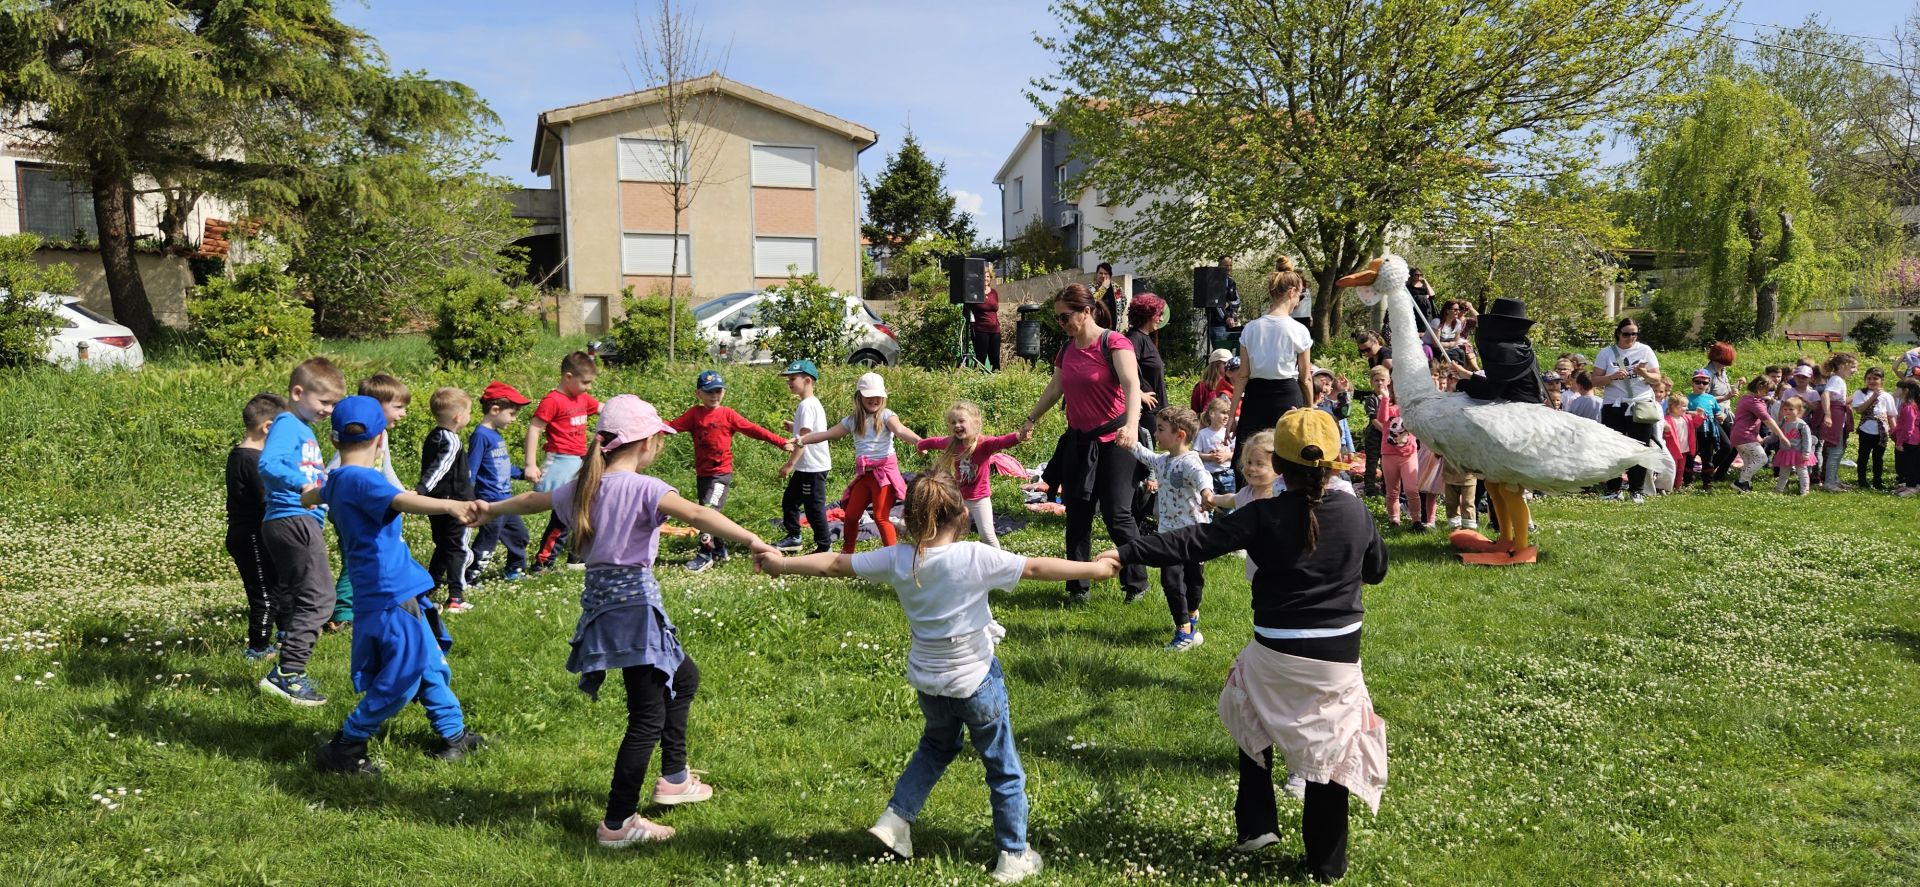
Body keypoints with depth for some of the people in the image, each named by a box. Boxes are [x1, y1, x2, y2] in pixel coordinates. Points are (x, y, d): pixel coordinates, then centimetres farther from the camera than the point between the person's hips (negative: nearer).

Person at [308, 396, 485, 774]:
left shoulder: (336, 481, 14)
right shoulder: (361, 480, -17)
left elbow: (317, 494, 40)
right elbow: (402, 501, -38)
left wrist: (309, 495, 64)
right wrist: (452, 506, -55)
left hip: (396, 592, 11)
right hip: (392, 595, -11)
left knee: (430, 664, 19)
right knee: (400, 680, -7)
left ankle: (453, 734, 28)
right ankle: (344, 748, 5)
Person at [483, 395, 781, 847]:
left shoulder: (583, 487, 9)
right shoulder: (644, 488, -15)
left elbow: (530, 499, 27)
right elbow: (695, 514, -32)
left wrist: (488, 509, 47)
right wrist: (754, 542, -44)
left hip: (601, 598, 9)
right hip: (634, 602, -9)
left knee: (683, 676, 26)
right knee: (648, 714, 0)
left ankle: (674, 778, 34)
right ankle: (617, 823, 5)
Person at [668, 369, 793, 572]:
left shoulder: (728, 415, -1)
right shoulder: (694, 414, 5)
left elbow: (754, 430, -3)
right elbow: (673, 426, -6)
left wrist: (781, 442, -8)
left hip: (721, 473, -4)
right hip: (702, 474, 4)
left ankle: (705, 555, -8)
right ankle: (720, 551, 29)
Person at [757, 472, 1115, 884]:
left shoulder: (897, 560, -10)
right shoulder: (976, 558, -21)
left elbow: (835, 564, -2)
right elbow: (1035, 568, -17)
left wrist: (782, 564, 12)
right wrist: (1094, 568, -6)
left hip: (928, 681, 4)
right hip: (977, 680, -4)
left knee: (936, 746, 33)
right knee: (1004, 768, 14)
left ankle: (896, 818, 25)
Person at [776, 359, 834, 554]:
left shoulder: (806, 405, -19)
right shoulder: (812, 403, 12)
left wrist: (790, 464, -22)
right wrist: (794, 427, 11)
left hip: (813, 467, -11)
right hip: (805, 466, 11)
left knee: (814, 507, -2)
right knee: (789, 499, 19)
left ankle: (824, 546, 8)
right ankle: (793, 537, 31)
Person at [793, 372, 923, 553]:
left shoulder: (886, 415, -5)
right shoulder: (853, 420, 10)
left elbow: (900, 430, -25)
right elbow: (827, 434, 11)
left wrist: (917, 441, -45)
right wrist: (802, 439, 4)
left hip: (884, 471, -6)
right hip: (863, 474, 6)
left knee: (881, 517, -10)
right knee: (851, 515, 11)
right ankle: (847, 554, 29)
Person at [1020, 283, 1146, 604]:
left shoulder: (1114, 343, -14)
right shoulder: (1067, 349, 8)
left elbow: (1132, 386, -28)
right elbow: (1054, 389, 22)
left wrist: (1131, 424, -44)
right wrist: (1031, 420, 28)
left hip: (1112, 441, -7)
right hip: (1078, 441, 7)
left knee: (1116, 515, -6)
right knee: (1077, 516, 8)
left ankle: (1137, 583, 13)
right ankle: (1078, 588, 17)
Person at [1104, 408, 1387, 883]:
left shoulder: (1263, 515, -14)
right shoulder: (1356, 513, -6)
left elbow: (1192, 542, -19)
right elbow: (1377, 570, 11)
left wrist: (1125, 551, -18)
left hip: (1275, 654, -1)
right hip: (1339, 655, 2)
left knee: (1253, 726, 25)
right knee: (1330, 750, 13)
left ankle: (1257, 826, 27)